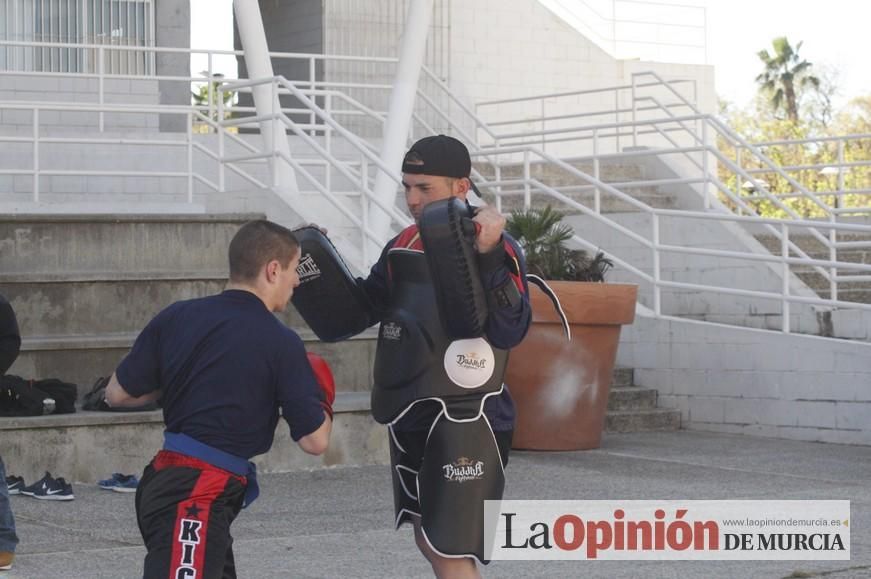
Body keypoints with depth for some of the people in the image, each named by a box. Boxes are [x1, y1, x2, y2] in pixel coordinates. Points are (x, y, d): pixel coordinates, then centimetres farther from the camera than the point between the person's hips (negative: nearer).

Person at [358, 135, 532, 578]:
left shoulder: (495, 247, -16)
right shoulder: (403, 246, 6)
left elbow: (509, 333, -29)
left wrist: (488, 257, -39)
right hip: (413, 416, 8)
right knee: (430, 541, 18)